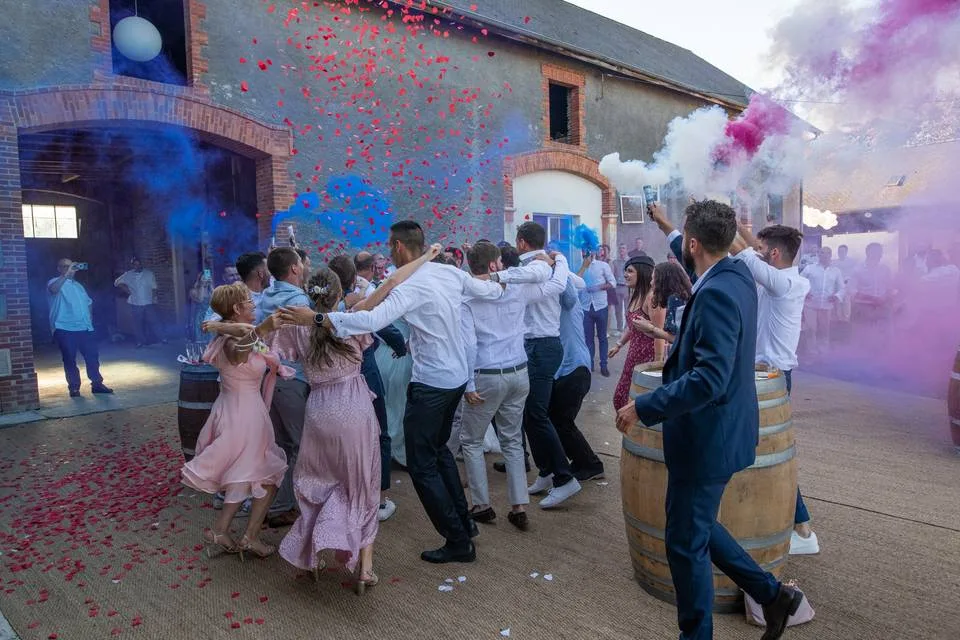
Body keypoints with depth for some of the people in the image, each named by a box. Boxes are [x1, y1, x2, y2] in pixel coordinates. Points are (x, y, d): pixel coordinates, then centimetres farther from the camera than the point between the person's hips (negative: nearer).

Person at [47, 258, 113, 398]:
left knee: (93, 356, 4)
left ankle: (97, 383, 11)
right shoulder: (55, 282, 0)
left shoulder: (78, 285, 22)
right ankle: (74, 387, 10)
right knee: (69, 359, 1)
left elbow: (88, 303, 28)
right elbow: (53, 289, -26)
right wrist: (67, 274, -27)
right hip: (65, 329, -6)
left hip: (85, 328, 6)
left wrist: (89, 318, 15)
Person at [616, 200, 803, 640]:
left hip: (707, 438, -10)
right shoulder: (737, 275, 4)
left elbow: (709, 380, -32)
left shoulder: (716, 293, -26)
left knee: (686, 543, 7)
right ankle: (771, 594, 32)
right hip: (721, 430, 10)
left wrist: (643, 408, -26)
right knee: (698, 528, 24)